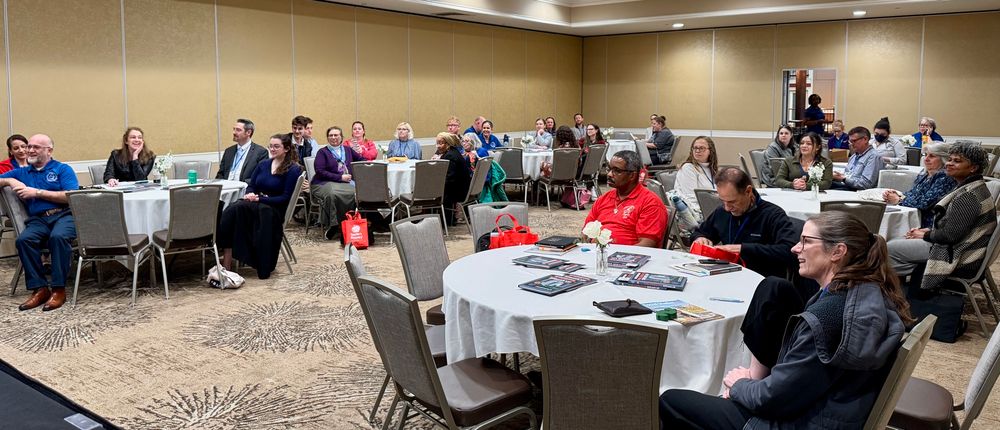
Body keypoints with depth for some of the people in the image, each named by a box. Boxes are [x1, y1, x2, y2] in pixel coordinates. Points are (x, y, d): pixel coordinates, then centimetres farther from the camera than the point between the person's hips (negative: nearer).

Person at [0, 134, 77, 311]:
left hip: (64, 215, -3)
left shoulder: (63, 169, 12)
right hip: (38, 219, 4)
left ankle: (58, 289, -29)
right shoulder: (21, 172, 26)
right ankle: (39, 288, -24)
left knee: (58, 236, -37)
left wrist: (37, 192, -5)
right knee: (23, 240, -30)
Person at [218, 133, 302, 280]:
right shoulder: (263, 164, 17)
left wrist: (260, 199, -16)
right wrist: (249, 194, -9)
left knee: (237, 208, -30)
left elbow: (286, 198, -8)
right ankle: (226, 262, -33)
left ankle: (227, 263, -31)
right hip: (256, 204, 5)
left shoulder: (293, 170, -2)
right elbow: (251, 185, 15)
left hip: (275, 209, -5)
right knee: (231, 210, -26)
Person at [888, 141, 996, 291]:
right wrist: (929, 230, 6)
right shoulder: (971, 188, 11)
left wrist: (925, 235, -8)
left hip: (962, 259, -11)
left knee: (891, 248, -10)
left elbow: (950, 235, -25)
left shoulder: (969, 196, -23)